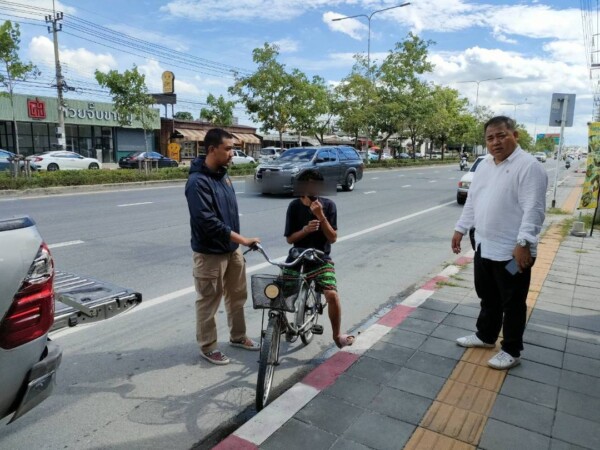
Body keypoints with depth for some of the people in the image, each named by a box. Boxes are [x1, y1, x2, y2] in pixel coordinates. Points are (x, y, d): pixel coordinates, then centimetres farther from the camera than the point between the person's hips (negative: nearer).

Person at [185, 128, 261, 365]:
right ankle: (207, 347, 26)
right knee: (208, 302, 8)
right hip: (210, 253, -8)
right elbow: (208, 222, -28)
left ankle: (238, 336, 38)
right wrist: (242, 239, -26)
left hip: (232, 249, 8)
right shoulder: (198, 181, -22)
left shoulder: (222, 173, 6)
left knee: (237, 296, 19)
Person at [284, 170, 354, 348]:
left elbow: (333, 238, -10)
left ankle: (337, 334, 6)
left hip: (321, 259, -1)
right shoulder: (295, 206, -5)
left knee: (332, 295, -20)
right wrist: (305, 229, -23)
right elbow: (289, 238, -4)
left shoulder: (328, 205, -6)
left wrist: (321, 216, -22)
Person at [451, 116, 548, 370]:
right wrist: (461, 229, 16)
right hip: (484, 247, 8)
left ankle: (511, 351, 22)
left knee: (512, 304, 8)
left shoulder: (528, 166, -15)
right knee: (488, 299, 22)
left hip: (512, 252, -8)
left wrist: (523, 244, -27)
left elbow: (533, 210, -21)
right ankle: (485, 336, 39)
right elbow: (472, 201, 17)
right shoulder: (484, 165, 10)